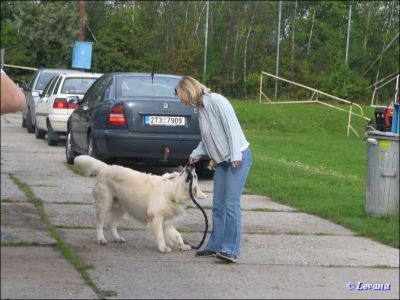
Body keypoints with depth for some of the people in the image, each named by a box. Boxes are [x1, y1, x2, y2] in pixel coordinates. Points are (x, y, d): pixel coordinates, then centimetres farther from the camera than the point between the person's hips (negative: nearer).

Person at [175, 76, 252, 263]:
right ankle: (215, 245, 16)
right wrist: (196, 154, 13)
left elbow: (232, 127, -20)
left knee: (231, 204, -13)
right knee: (218, 205, 10)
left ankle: (231, 250, -13)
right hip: (222, 161, 9)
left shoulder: (216, 101, -15)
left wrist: (236, 155, -23)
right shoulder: (200, 109, 11)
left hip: (238, 158, -9)